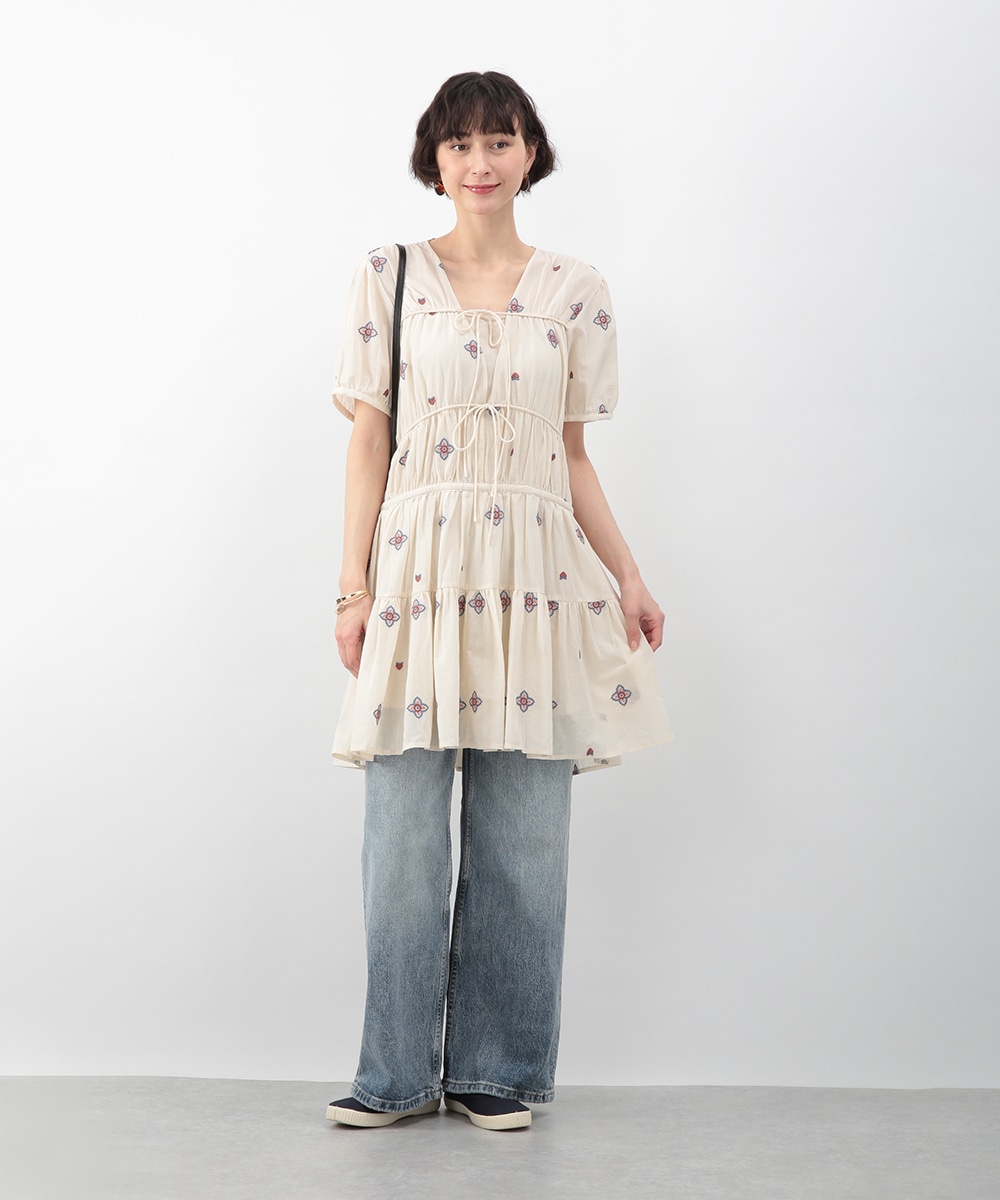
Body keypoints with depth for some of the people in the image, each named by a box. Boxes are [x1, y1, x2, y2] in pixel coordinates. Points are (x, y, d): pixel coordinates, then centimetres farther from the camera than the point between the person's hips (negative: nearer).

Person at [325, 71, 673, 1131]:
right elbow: (368, 445, 5)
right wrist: (354, 588, -2)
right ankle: (399, 1074, 15)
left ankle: (498, 1073, 18)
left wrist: (629, 580, 8)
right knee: (403, 835, 0)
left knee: (521, 837, 4)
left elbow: (573, 458, 13)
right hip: (418, 572, -1)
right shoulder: (389, 279, 6)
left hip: (534, 580, 1)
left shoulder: (574, 291, 10)